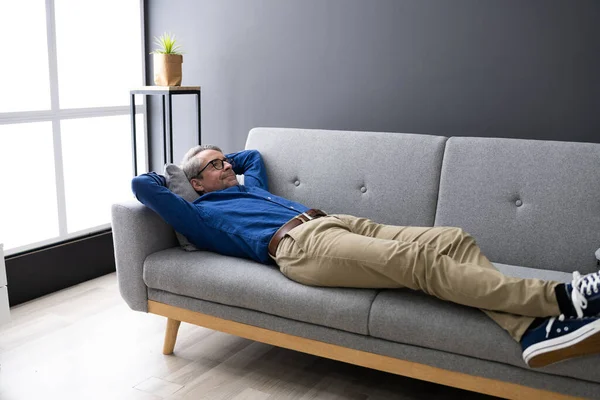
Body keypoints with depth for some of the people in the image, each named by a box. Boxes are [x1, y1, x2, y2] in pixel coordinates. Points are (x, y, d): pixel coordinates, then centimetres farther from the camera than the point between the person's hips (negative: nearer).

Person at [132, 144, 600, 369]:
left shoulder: (248, 186, 37)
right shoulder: (202, 215, 15)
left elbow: (253, 154, 56)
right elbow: (142, 186, 9)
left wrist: (218, 156, 49)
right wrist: (162, 177, 28)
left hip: (340, 222, 9)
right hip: (300, 244, -9)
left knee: (454, 239, -14)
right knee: (420, 260, -29)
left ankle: (534, 328, -29)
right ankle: (559, 296, -31)